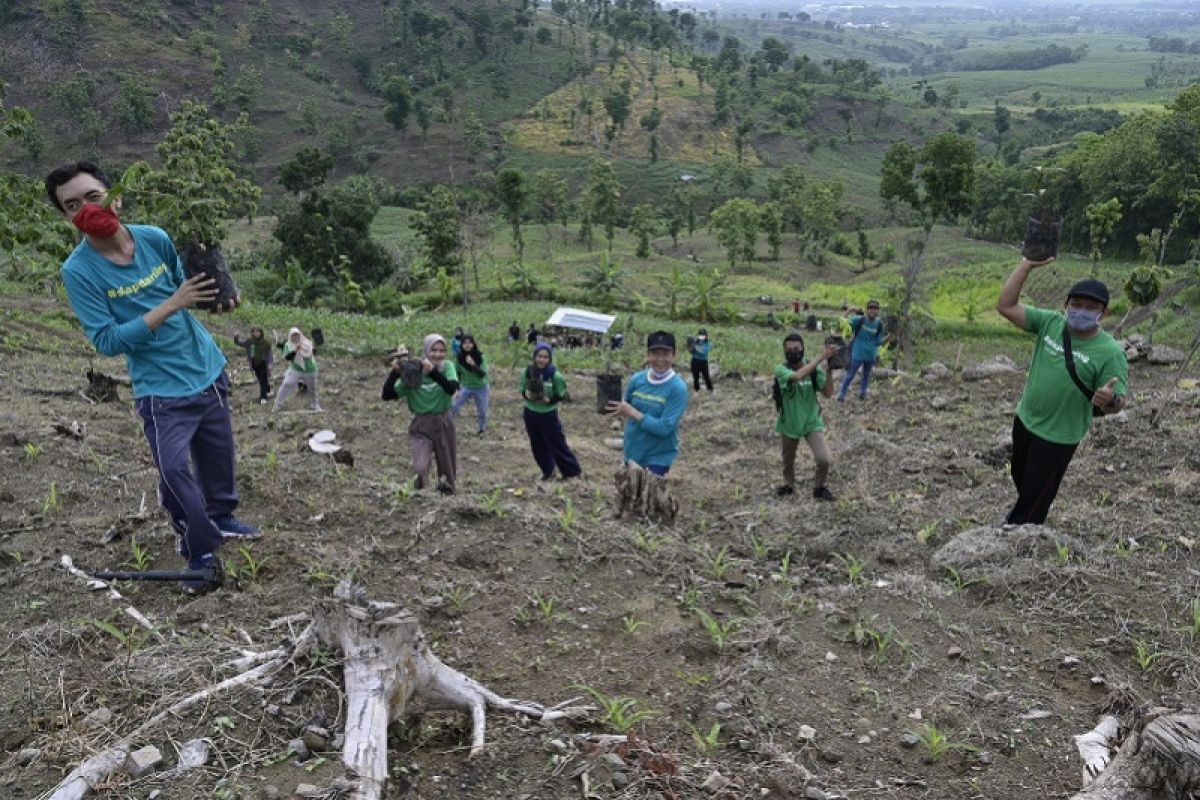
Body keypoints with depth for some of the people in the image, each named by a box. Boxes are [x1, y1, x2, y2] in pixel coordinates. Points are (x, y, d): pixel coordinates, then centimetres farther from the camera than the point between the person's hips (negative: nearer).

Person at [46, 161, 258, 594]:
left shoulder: (155, 238, -5)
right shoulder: (79, 270, -15)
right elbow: (108, 341, -19)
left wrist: (217, 300, -10)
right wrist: (171, 304, -26)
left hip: (208, 368, 4)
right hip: (161, 388, -4)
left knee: (219, 457, 17)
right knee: (174, 470, -12)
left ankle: (222, 518, 42)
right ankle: (202, 554, 6)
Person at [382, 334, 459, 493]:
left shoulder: (447, 367, -5)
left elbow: (452, 389, -24)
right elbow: (387, 395, -10)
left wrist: (433, 371, -34)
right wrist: (395, 372, -23)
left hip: (444, 423, 1)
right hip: (421, 426, -1)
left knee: (446, 463, 17)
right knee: (420, 468, -22)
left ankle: (447, 485, 43)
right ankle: (421, 474, 9)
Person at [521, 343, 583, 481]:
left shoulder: (555, 375, -18)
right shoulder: (527, 372, -8)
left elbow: (561, 395, -8)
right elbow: (522, 390, 5)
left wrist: (548, 400, -25)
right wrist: (526, 394, -18)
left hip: (548, 415, -4)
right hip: (530, 414, 4)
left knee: (558, 444, 4)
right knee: (538, 447, 15)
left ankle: (572, 471, 22)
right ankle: (548, 472, 36)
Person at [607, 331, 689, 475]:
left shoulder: (678, 388, -18)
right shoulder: (637, 379, -3)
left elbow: (664, 428, -24)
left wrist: (631, 412, -23)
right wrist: (618, 408, -10)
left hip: (658, 457, -5)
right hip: (632, 452, 5)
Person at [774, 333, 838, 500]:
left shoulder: (814, 369, -12)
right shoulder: (781, 369, -19)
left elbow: (828, 393, -15)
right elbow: (797, 376, -40)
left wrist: (828, 370, -28)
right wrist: (821, 357, -41)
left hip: (812, 423, 0)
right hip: (789, 424, 0)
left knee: (825, 460, -15)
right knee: (788, 460, 20)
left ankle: (819, 487, 15)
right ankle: (789, 485, 51)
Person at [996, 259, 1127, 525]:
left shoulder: (1110, 352, -21)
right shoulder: (1050, 322, -10)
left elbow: (1118, 399, -21)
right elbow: (1006, 306, -15)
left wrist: (1110, 400, -46)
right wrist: (1026, 265, -24)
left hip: (1058, 436, -5)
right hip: (1024, 420, 5)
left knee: (1036, 493, 8)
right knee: (1021, 478, 29)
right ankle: (1022, 515, 56)